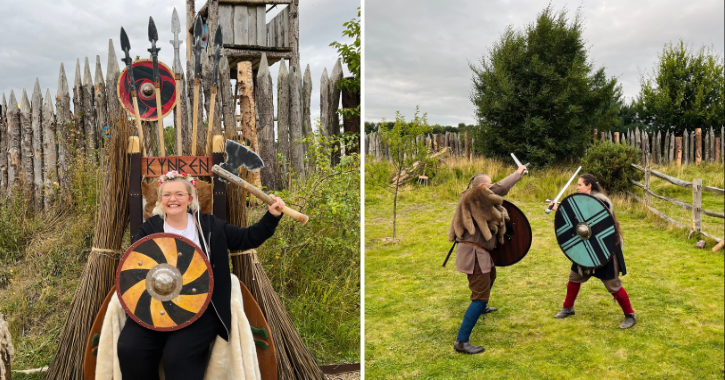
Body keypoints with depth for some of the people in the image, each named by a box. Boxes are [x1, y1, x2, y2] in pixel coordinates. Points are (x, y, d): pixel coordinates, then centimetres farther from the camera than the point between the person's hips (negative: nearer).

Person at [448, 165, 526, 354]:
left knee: (490, 275, 38)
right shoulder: (474, 196, -16)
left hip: (479, 252, 11)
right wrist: (518, 173, -7)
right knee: (480, 296, -14)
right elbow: (500, 188, -20)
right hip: (473, 253, -11)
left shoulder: (477, 200, 13)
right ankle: (461, 342, -16)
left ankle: (482, 308, 64)